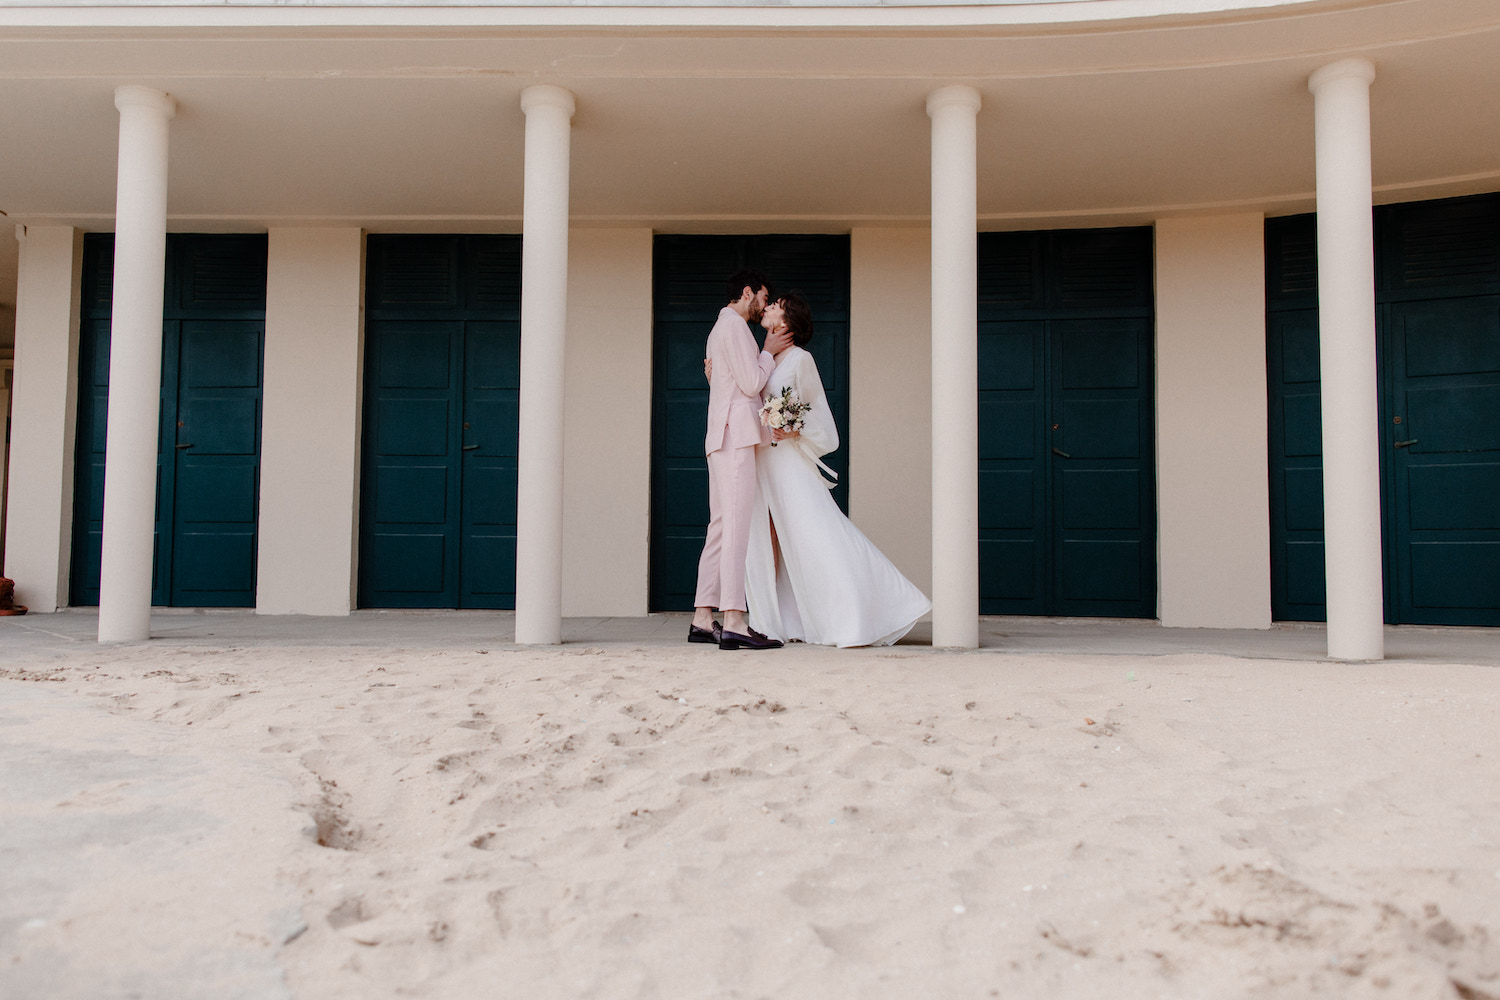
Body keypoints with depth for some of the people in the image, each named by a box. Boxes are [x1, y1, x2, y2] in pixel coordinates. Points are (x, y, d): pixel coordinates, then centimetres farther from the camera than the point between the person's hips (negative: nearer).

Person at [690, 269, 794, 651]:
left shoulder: (720, 328, 27)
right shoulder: (735, 326, -5)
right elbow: (751, 384, -11)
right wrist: (769, 351, 1)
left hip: (723, 438, 11)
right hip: (736, 436, -10)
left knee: (721, 527, 7)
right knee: (736, 526, -14)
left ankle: (702, 620, 7)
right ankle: (734, 623, -18)